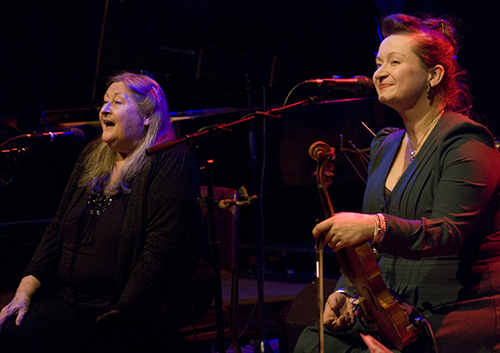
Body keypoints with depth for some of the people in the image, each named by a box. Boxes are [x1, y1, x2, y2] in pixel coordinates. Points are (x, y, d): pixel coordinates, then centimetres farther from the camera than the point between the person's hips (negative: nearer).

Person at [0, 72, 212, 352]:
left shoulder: (170, 163, -8)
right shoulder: (92, 157, 16)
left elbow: (160, 251, -16)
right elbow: (57, 230, 16)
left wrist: (119, 312, -19)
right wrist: (25, 290, 3)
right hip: (69, 302, 6)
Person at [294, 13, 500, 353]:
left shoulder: (466, 143, -10)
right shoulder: (385, 146, 14)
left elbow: (447, 232, -25)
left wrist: (375, 226, -40)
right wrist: (345, 292, 1)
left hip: (456, 318, -7)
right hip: (395, 312, 7)